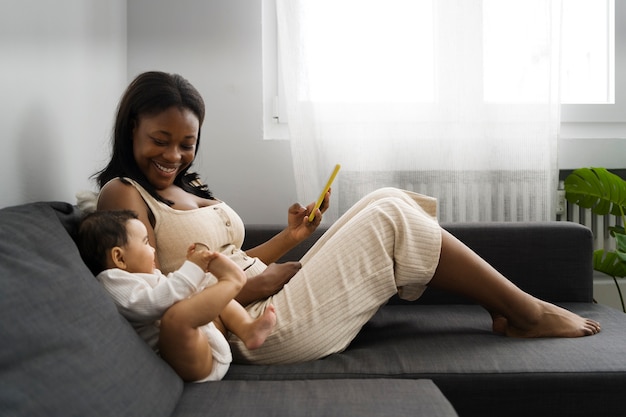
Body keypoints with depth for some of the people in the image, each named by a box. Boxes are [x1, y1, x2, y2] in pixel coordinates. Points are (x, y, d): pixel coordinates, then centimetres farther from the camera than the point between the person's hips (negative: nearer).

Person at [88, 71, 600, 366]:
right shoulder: (122, 195, -7)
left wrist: (291, 236, 3)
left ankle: (506, 309, 3)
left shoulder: (188, 187, 18)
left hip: (273, 300, 9)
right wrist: (257, 285, -16)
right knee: (391, 218, -11)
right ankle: (528, 312, 2)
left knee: (387, 203, 0)